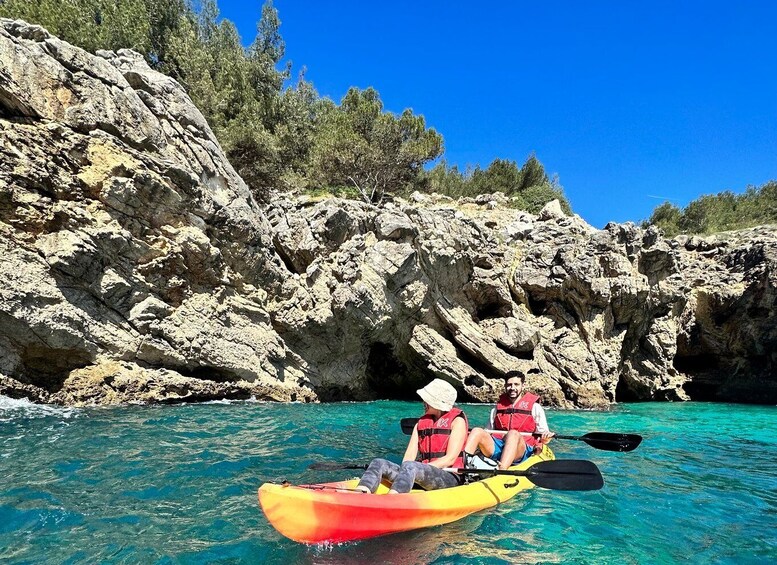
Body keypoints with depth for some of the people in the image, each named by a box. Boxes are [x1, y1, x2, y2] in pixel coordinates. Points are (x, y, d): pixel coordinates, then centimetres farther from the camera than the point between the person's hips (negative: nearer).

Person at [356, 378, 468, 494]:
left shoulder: (457, 421, 2)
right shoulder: (421, 423, 19)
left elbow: (450, 459, -8)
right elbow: (409, 456, 9)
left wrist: (422, 469, -18)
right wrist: (403, 471, -13)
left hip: (450, 478, -6)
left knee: (410, 467, -37)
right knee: (379, 463, -17)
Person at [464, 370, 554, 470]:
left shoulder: (534, 407, 10)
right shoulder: (498, 406, 21)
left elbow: (543, 438, 6)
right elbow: (489, 431, 25)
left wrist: (545, 439, -18)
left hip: (522, 450, -4)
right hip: (496, 447, 4)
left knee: (513, 433, -36)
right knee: (477, 431, -21)